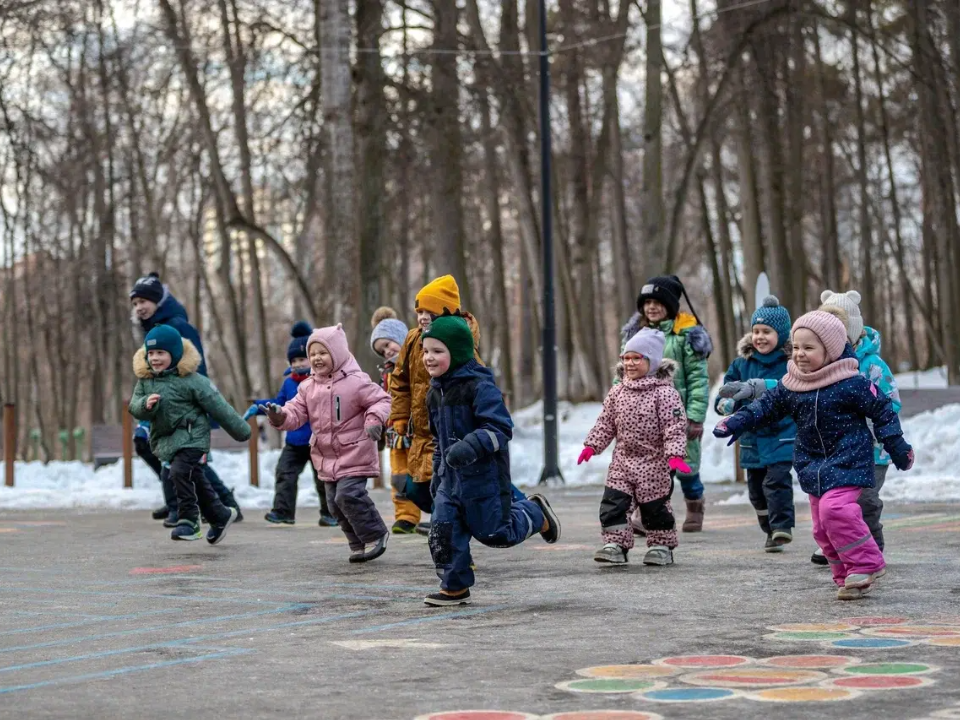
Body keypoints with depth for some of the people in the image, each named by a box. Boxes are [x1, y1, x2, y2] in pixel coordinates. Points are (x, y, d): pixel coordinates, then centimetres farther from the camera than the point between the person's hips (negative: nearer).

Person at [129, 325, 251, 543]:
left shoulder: (191, 380, -13)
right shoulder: (145, 379, 4)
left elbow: (217, 406, -9)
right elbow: (134, 406, -1)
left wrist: (240, 431, -3)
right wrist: (145, 405, -27)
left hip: (192, 437, -7)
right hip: (165, 439, 7)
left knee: (180, 472, -24)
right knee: (194, 481, 15)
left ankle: (188, 521, -15)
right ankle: (221, 516, 32)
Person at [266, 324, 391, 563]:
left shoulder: (356, 381, -10)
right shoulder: (308, 387, 7)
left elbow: (381, 400, -9)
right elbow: (296, 413, 4)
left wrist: (375, 420, -27)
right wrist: (280, 416, -18)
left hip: (354, 453, -7)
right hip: (327, 457, 7)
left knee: (348, 494, -19)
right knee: (335, 503, 8)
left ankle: (375, 535, 0)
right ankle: (359, 545, 20)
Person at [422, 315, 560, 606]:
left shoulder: (479, 387, -17)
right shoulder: (435, 393, 10)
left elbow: (501, 428, -23)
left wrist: (472, 445, -37)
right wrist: (437, 471, 23)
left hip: (484, 474, -7)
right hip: (451, 476, 7)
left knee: (495, 532, 4)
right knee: (443, 531, -2)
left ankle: (534, 512, 31)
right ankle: (455, 587, 10)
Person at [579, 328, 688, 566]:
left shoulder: (664, 392, -13)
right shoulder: (617, 392, 6)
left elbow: (675, 426, -17)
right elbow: (606, 422, 12)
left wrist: (675, 455, -25)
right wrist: (592, 445, 4)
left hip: (655, 463, -5)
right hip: (623, 460, 5)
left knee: (655, 507, 6)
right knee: (613, 502, -4)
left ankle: (661, 546, 21)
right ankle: (615, 545, 2)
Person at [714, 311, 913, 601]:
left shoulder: (851, 383, -14)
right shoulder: (790, 385, 2)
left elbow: (882, 411, -6)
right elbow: (767, 406, 14)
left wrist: (898, 449, -1)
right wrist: (736, 422, 4)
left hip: (847, 459, -7)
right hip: (813, 465, 7)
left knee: (835, 509, -25)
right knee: (822, 527, 6)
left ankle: (866, 564, -13)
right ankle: (848, 577, 16)